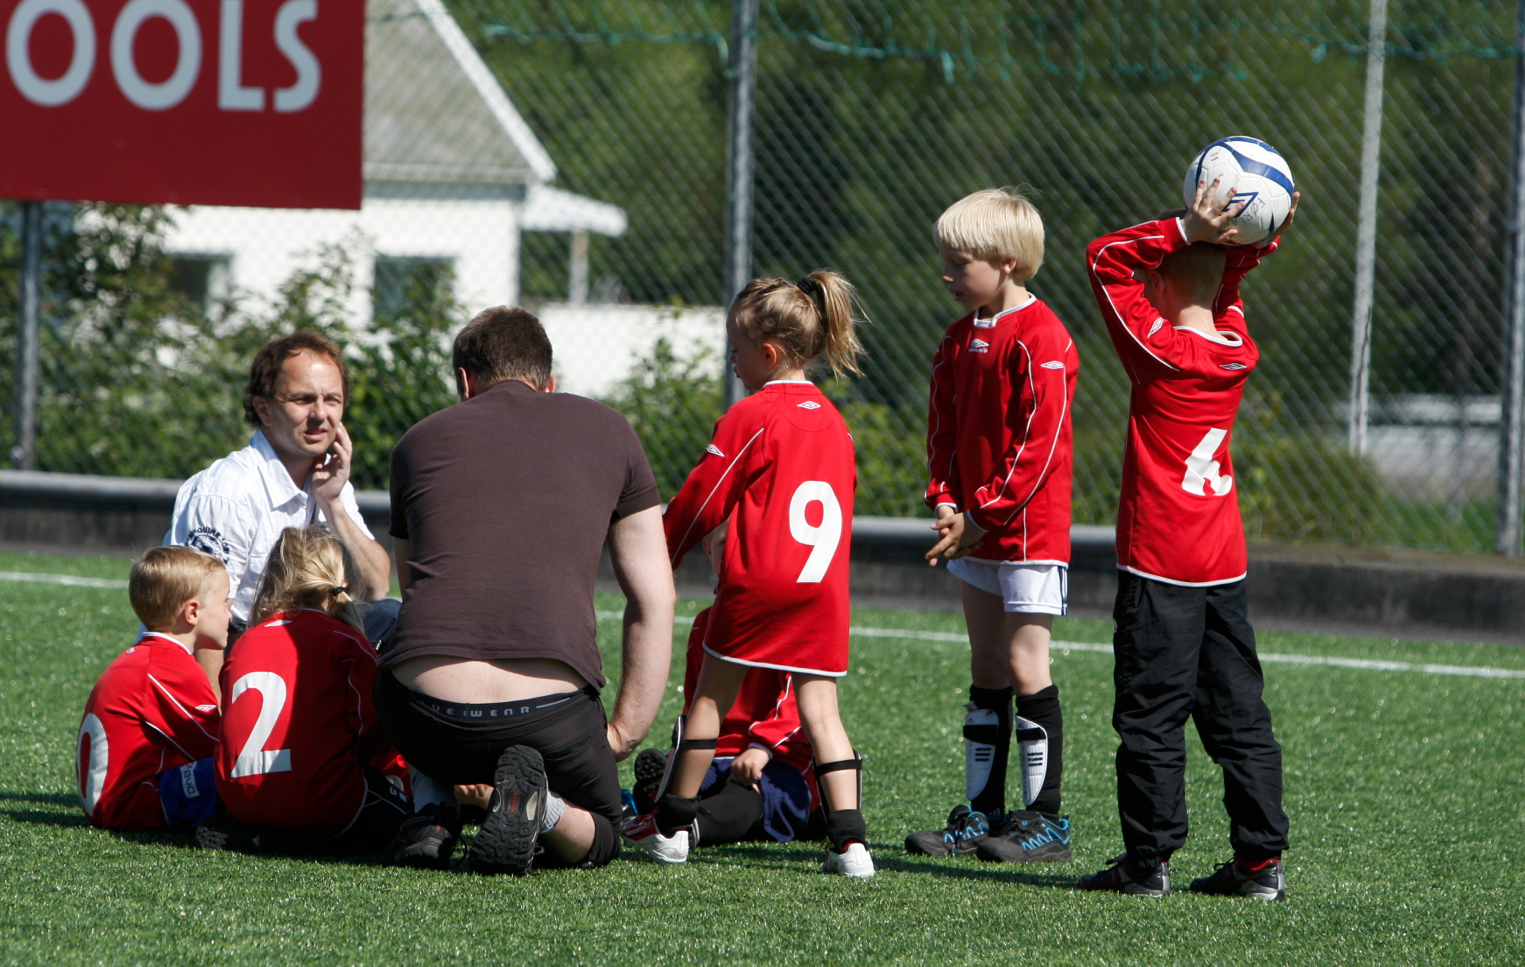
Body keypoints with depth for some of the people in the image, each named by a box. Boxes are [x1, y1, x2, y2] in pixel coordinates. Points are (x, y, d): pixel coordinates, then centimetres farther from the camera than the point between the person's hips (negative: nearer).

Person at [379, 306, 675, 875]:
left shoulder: (420, 440, 20)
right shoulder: (607, 433, 17)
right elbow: (654, 600, 13)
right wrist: (624, 733, 19)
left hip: (427, 723, 2)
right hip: (554, 716, -2)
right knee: (596, 833, 29)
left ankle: (431, 812, 12)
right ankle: (539, 805, -6)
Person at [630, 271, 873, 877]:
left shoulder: (749, 418, -6)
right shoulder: (831, 419, 14)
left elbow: (701, 501, -3)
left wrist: (657, 559, 9)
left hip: (756, 582, -5)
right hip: (825, 584, 5)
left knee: (710, 695, 9)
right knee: (820, 708, 3)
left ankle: (672, 829, 17)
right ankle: (850, 842, -9)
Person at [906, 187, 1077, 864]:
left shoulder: (1040, 339, -14)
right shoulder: (960, 339, 12)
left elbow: (1040, 445, -18)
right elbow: (944, 428, 15)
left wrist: (985, 515, -16)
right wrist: (946, 502, 0)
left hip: (1028, 529, -8)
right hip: (976, 531, 8)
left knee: (1025, 667, -7)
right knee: (986, 671, 11)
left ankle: (1045, 821, -2)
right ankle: (982, 814, 15)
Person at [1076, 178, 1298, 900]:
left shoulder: (1159, 351, -14)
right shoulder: (1239, 352, 3)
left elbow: (1106, 258, -9)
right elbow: (1226, 283, 21)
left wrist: (1184, 230, -16)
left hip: (1159, 564, -6)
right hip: (1225, 562, 6)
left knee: (1151, 716, -1)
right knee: (1237, 712, 9)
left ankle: (1149, 860, 1)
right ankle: (1261, 859, 9)